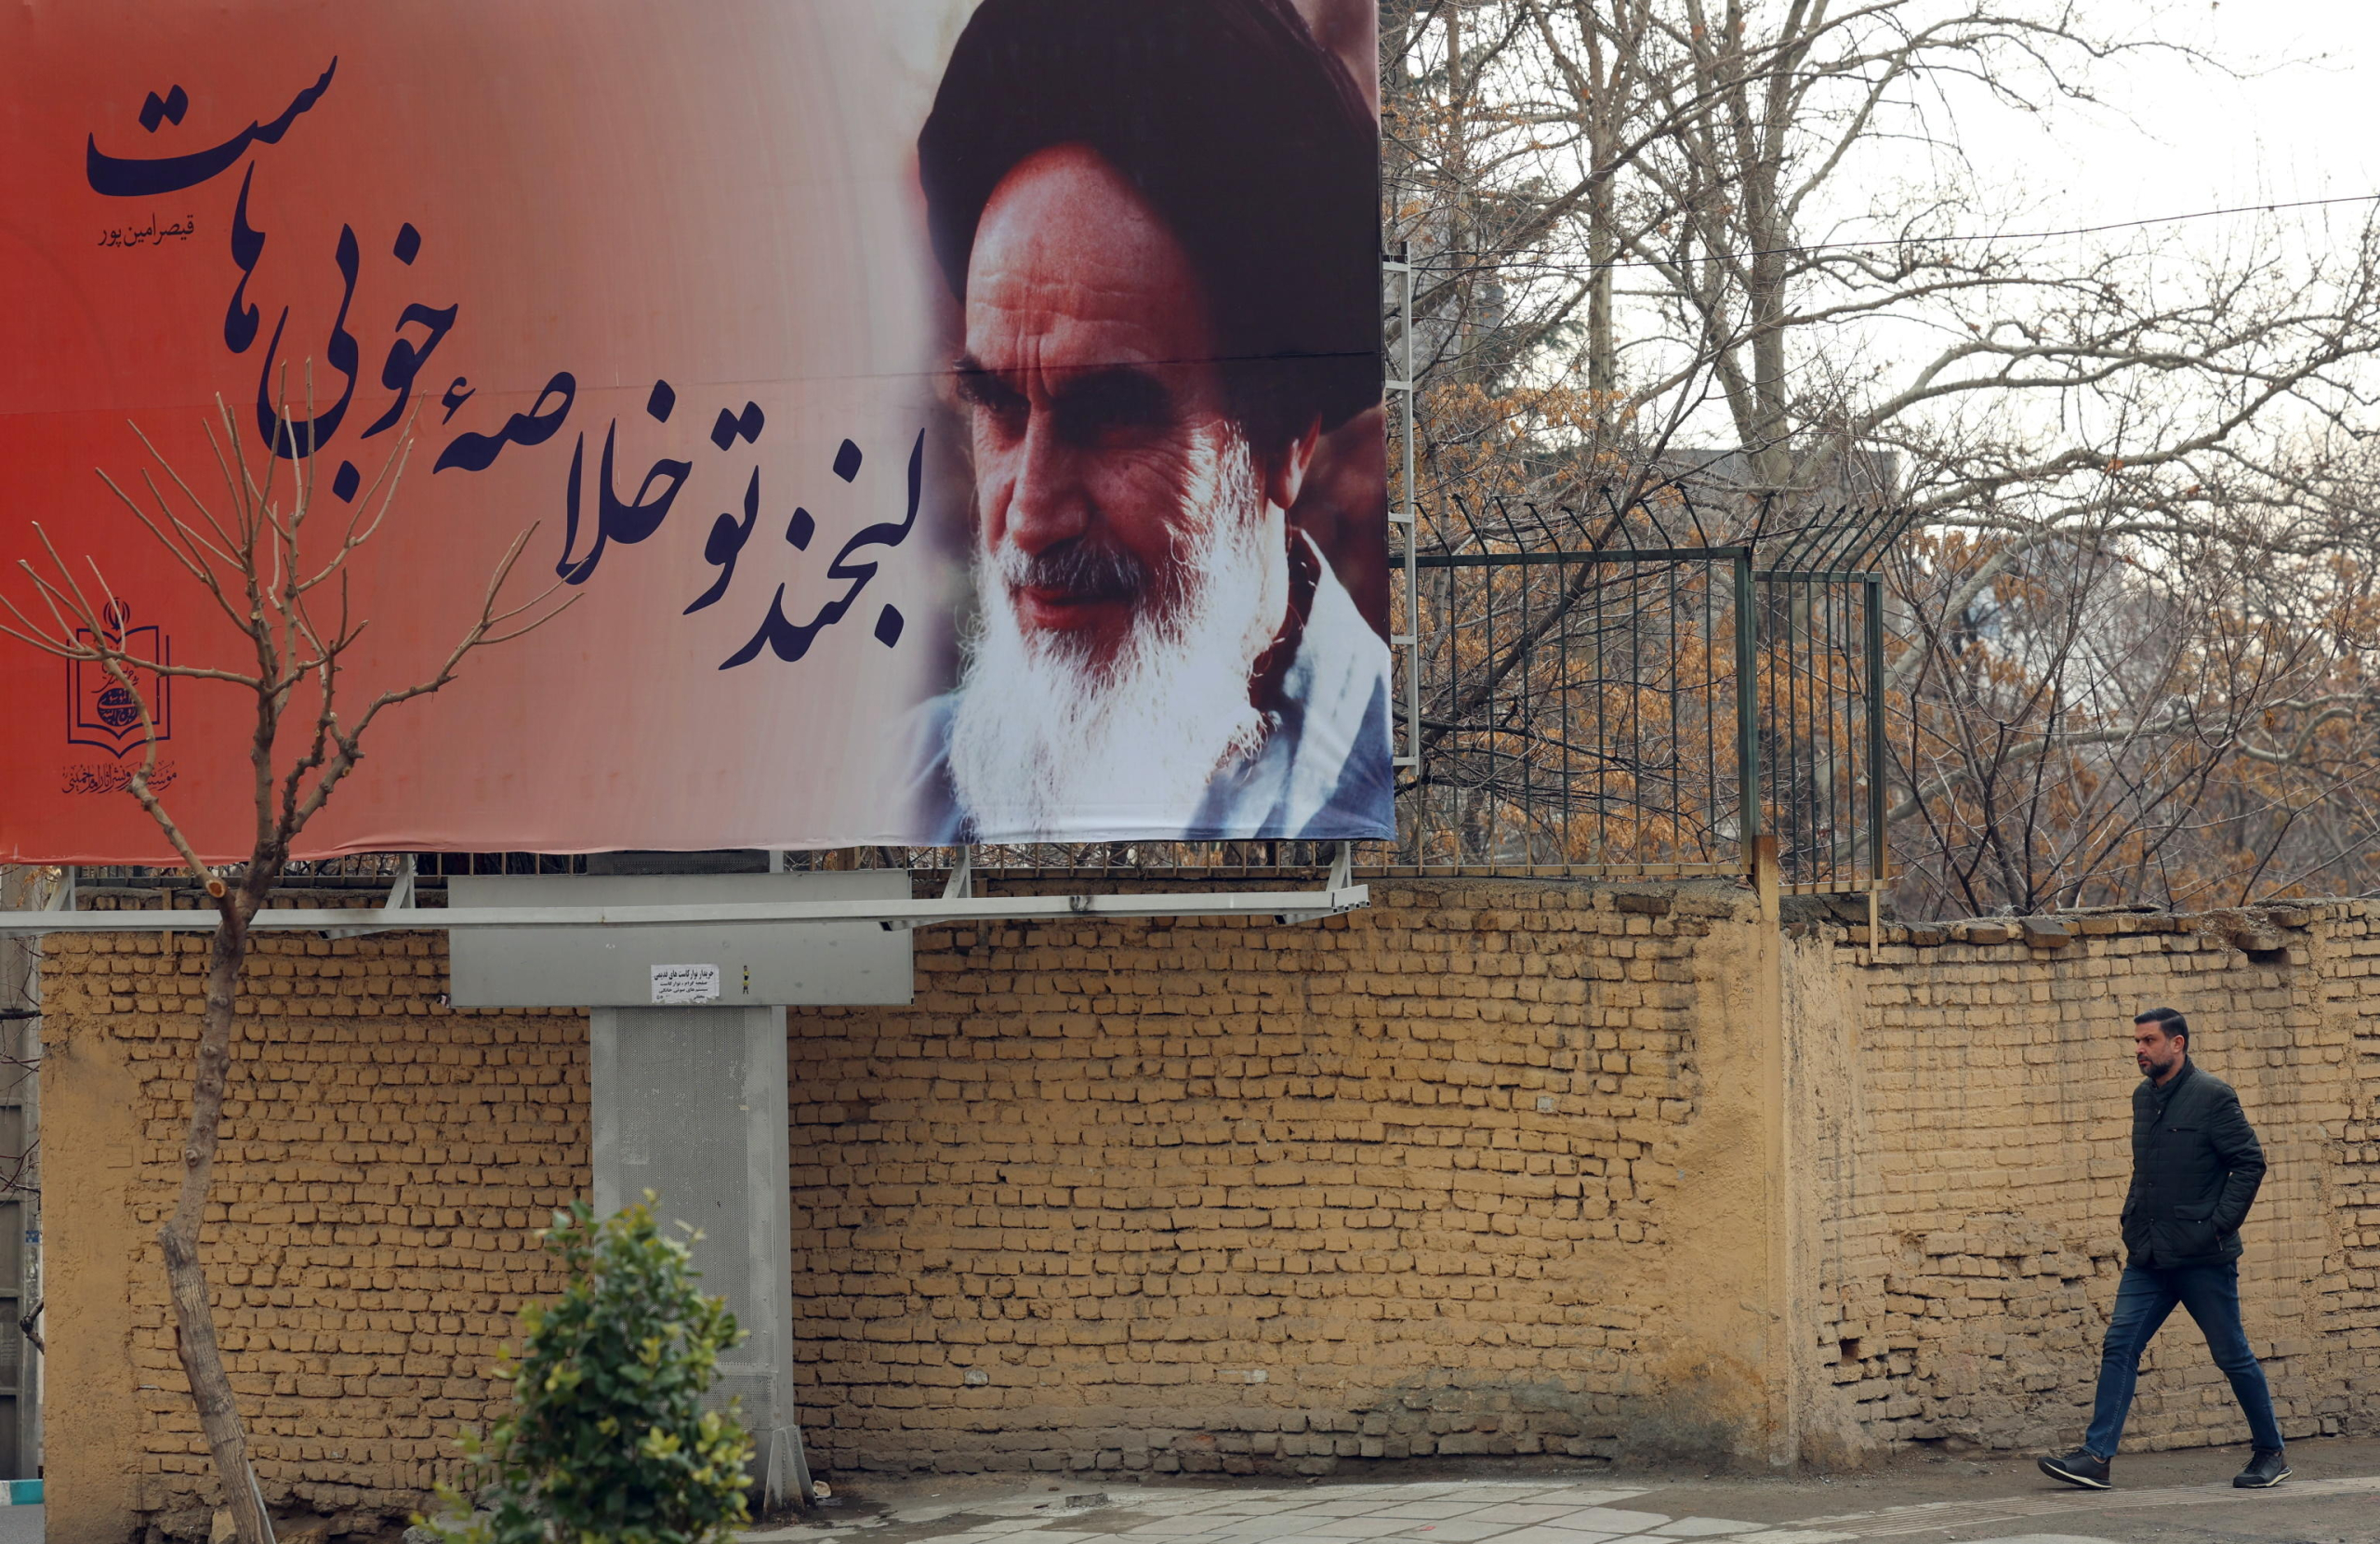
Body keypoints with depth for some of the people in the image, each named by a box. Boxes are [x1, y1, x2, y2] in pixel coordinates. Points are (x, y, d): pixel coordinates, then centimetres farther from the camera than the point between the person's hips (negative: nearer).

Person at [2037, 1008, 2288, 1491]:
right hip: (2149, 1257, 7)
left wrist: (2219, 1224, -14)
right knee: (2119, 1347, -3)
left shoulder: (2211, 1096, -10)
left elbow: (2250, 1162, -10)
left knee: (2232, 1355, 3)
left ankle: (2271, 1454, 17)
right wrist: (2132, 1218, 12)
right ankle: (2096, 1455, -6)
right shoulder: (2144, 1097, 12)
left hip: (2202, 1257, -7)